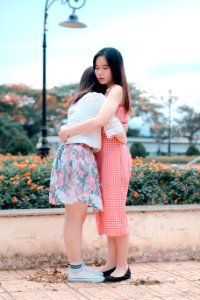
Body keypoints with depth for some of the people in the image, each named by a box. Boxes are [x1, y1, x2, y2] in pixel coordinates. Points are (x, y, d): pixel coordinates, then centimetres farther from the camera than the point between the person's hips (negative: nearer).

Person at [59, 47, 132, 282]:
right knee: (106, 210, 9)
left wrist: (69, 131, -18)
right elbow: (96, 123, 17)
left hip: (115, 156, -9)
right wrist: (70, 129, 2)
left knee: (114, 211, -6)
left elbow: (99, 121, -26)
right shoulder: (107, 93, 17)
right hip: (103, 157, 9)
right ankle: (112, 262, 15)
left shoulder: (116, 90, -11)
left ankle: (123, 266, 2)